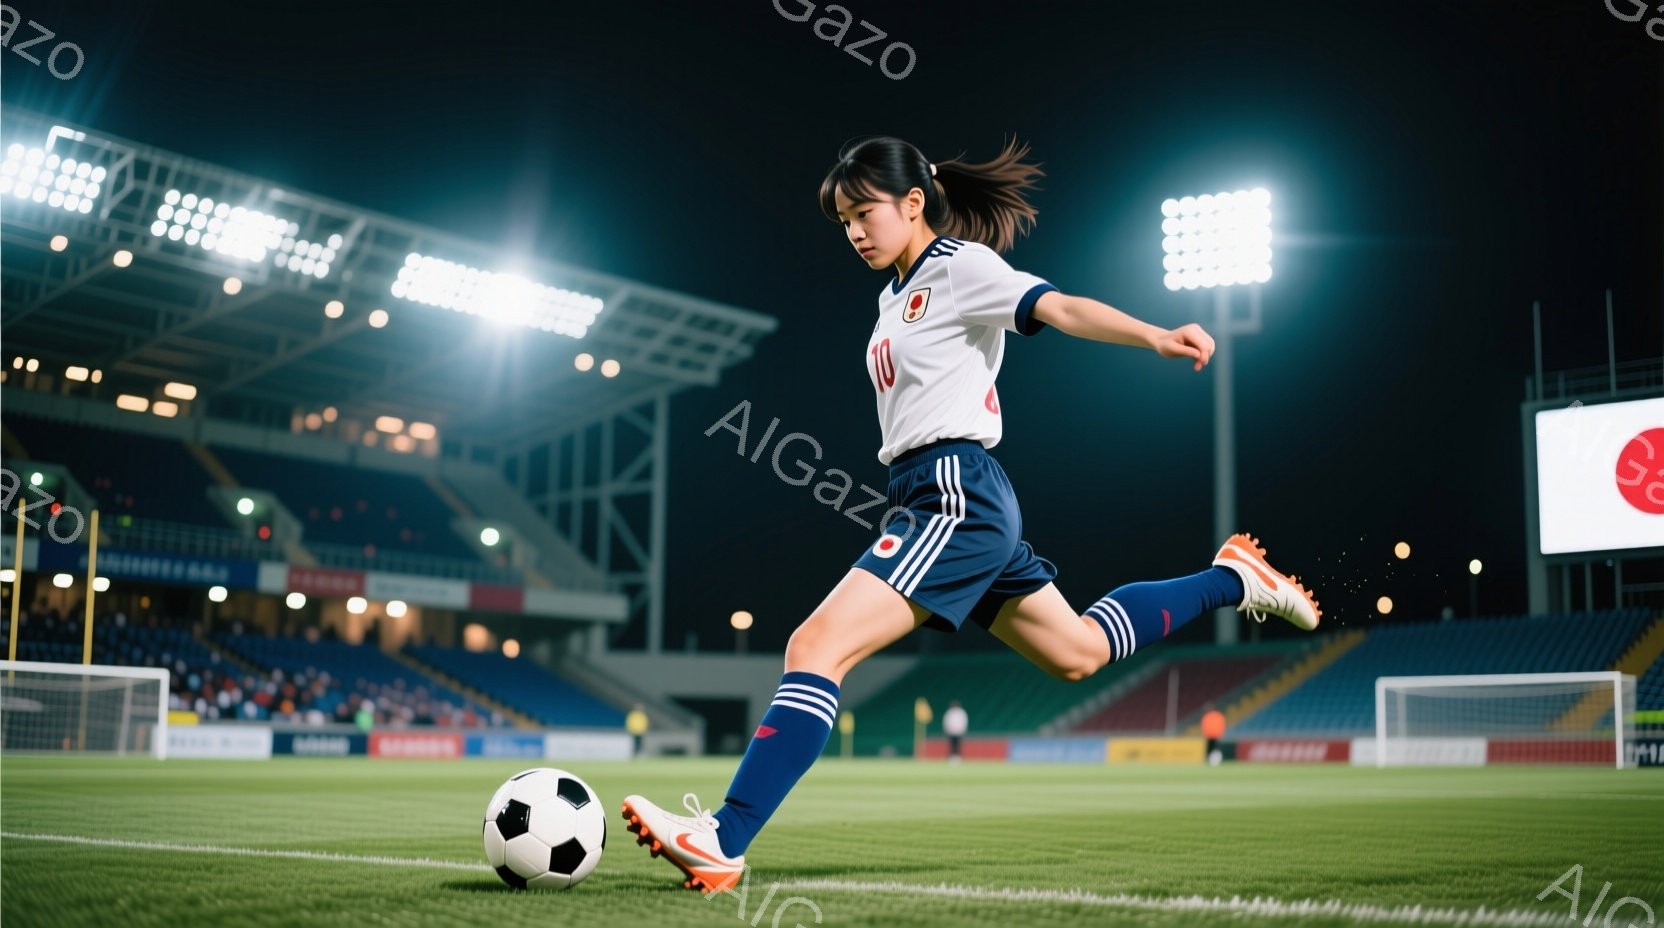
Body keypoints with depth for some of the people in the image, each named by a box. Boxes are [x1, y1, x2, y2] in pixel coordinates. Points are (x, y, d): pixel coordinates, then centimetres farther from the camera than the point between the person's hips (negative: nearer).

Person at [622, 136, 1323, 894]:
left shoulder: (961, 265, -6)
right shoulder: (897, 296, 19)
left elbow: (1061, 308, -22)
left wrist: (1155, 336, -39)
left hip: (956, 497, -10)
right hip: (935, 497, 10)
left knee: (816, 647, -20)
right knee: (1078, 652, 23)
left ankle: (721, 844, -25)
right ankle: (1232, 579, 36)